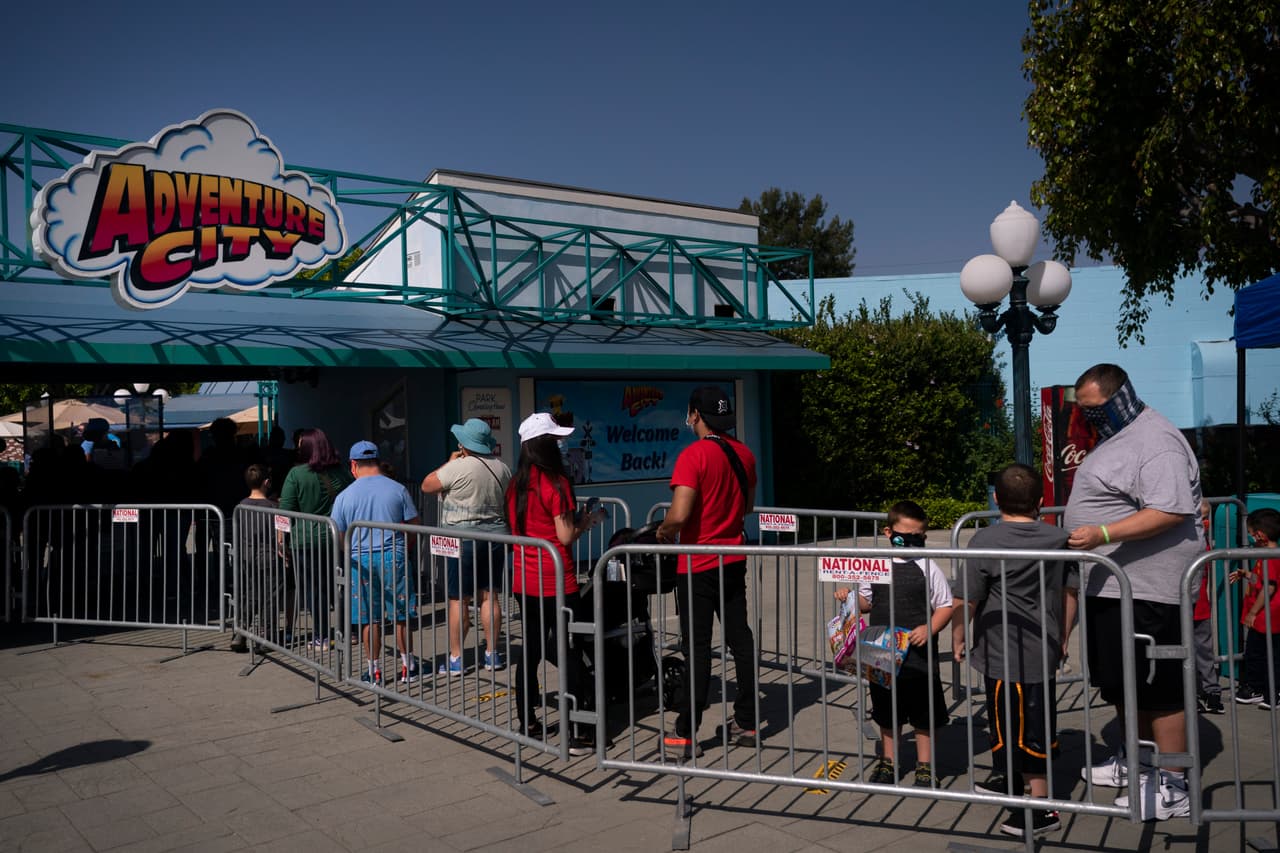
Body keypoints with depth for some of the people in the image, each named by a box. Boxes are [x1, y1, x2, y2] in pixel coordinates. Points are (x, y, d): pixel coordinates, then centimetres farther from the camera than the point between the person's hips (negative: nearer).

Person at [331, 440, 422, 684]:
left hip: (361, 561, 0)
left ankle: (374, 670, 16)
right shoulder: (398, 489, -2)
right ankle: (408, 667, 18)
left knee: (369, 619, 9)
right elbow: (413, 525, 1)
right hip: (394, 557, 0)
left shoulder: (344, 496, -1)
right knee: (401, 616, 9)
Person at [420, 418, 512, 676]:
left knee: (458, 600, 2)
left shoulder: (458, 467, -15)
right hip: (495, 537, 6)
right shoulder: (502, 467, 6)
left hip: (463, 540, -6)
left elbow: (427, 485, -4)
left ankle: (455, 659, 7)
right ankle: (492, 654, 15)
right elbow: (508, 503, 15)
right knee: (490, 596, 10)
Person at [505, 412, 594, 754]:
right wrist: (587, 519, 3)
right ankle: (576, 735, 4)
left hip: (524, 582, 7)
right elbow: (566, 536, -15)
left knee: (530, 650, 15)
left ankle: (527, 723, 23)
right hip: (556, 583, -7)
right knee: (570, 655, 0)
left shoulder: (515, 484, 6)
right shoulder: (556, 483, -14)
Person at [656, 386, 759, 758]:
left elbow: (679, 514, -26)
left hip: (698, 566, -6)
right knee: (740, 639, 13)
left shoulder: (694, 455, -19)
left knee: (697, 647, -1)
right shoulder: (743, 454, 4)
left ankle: (686, 733, 7)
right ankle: (746, 722, 21)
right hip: (734, 561, 7)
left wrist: (663, 531, -6)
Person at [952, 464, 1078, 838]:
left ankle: (1040, 807, 10)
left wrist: (958, 639, 1)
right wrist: (1062, 639, 22)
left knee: (1028, 729, 1)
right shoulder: (1059, 539, 3)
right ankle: (1009, 778, 39)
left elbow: (965, 600, -14)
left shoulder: (985, 540, -15)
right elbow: (1070, 593, 10)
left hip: (1003, 653, -7)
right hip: (1043, 650, 7)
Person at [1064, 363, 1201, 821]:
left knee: (1157, 689, -3)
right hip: (1110, 586, 11)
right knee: (1121, 684, 19)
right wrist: (1089, 537, 28)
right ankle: (1136, 761, 35)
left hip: (1145, 589, -11)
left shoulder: (1156, 443, -17)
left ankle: (1173, 788, 7)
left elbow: (1169, 513, -27)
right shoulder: (1115, 436, 17)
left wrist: (1102, 534, -32)